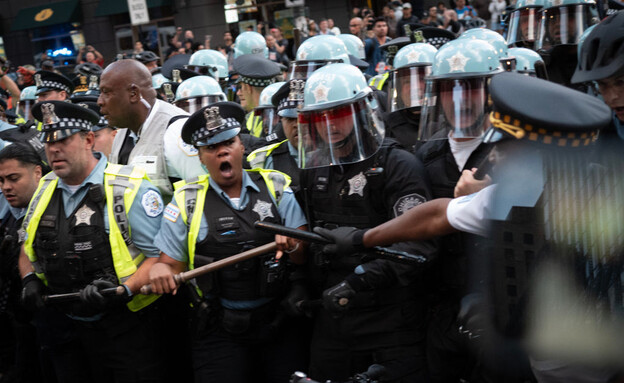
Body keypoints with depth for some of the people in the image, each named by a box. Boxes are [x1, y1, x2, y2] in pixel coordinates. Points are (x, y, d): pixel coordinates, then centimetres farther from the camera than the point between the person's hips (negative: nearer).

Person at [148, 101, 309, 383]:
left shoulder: (276, 188, 5)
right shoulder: (186, 203, 3)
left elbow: (305, 257, 1)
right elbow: (171, 266, 5)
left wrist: (293, 245, -22)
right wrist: (160, 269, -18)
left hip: (280, 326, 1)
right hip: (220, 335, -1)